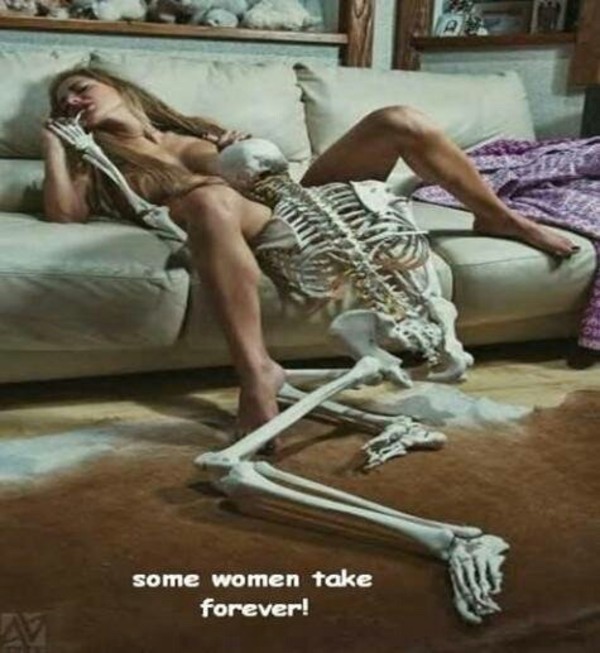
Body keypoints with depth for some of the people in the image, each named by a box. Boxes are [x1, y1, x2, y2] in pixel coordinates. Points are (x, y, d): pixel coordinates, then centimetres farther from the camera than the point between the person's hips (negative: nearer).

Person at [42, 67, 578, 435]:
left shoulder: (186, 129, 28)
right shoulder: (98, 163, 16)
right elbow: (63, 213, -5)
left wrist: (244, 147, 7)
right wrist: (54, 144, 3)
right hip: (253, 228, -6)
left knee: (398, 121, -7)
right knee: (208, 198, -42)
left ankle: (498, 217, 9)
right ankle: (256, 370, -47)